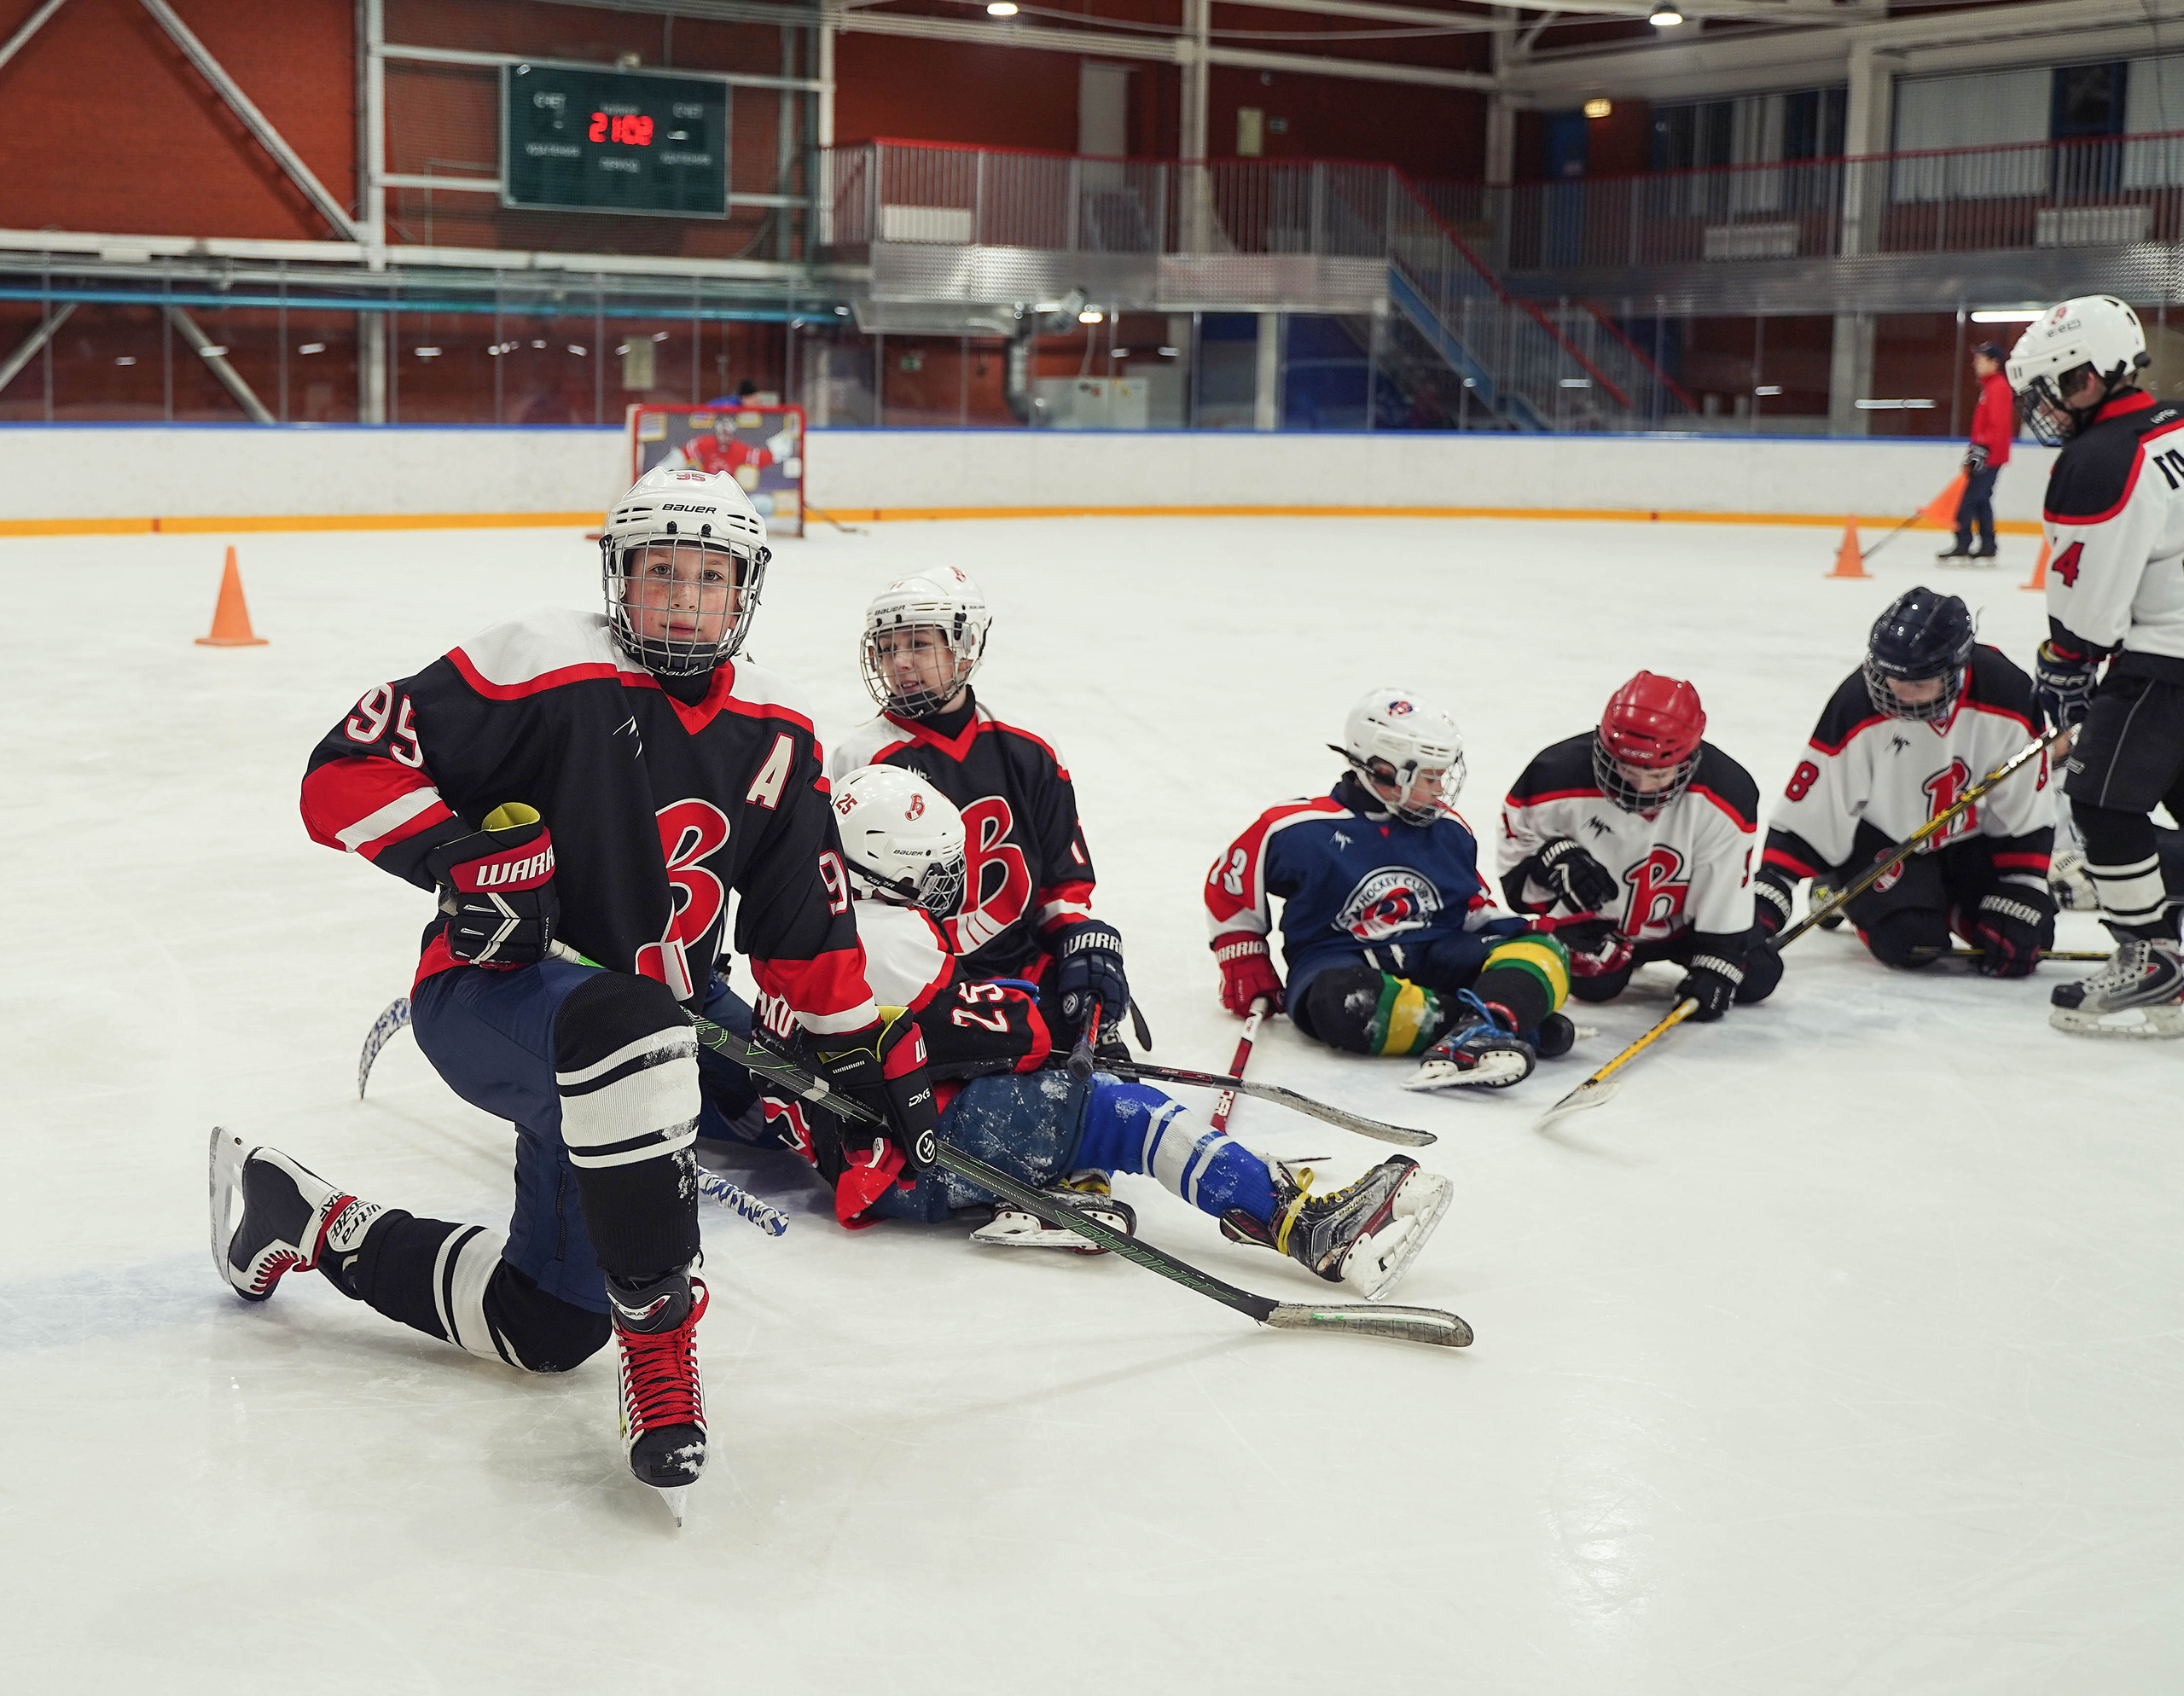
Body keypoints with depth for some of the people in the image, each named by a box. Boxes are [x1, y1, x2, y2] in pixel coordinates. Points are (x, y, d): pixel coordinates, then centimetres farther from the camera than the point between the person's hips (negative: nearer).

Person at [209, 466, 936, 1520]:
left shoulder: (772, 739, 5)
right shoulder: (547, 670, -14)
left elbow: (806, 929, 13)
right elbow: (349, 771, -17)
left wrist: (876, 1060, 10)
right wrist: (462, 858, -29)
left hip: (631, 1057, 7)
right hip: (487, 996, -7)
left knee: (547, 1328, 11)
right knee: (630, 1033, -42)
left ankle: (307, 1223, 32)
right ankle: (658, 1346, -27)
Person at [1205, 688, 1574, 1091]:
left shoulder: (1448, 830, 12)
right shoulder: (1298, 829, -4)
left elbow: (1475, 908, 25)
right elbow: (1229, 886, 7)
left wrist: (1518, 935, 7)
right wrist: (1246, 967, 5)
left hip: (1437, 957, 4)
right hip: (1339, 962, -4)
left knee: (1544, 953, -21)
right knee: (1349, 1005, -42)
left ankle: (1474, 1034, -49)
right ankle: (1504, 1020, -34)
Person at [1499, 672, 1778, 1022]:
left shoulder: (1726, 794, -27)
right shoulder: (1560, 775, -30)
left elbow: (1726, 890, -18)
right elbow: (1517, 832, -9)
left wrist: (1714, 966, -18)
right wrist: (1554, 856, -29)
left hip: (1685, 916, 1)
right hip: (1596, 914, -1)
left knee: (1755, 979, -6)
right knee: (1594, 982, -21)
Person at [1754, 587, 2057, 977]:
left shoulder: (2005, 696, -23)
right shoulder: (1856, 706, -29)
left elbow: (2028, 812, -12)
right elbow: (1807, 814, -23)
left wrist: (2021, 899, -14)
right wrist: (1766, 897, -30)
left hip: (1969, 834, 3)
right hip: (1882, 838, -3)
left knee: (2027, 939, -9)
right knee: (1911, 944, -25)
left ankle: (1944, 897, 20)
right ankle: (1843, 891, 8)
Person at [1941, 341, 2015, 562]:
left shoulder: (1998, 388, -14)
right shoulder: (1989, 386, 18)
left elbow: (1997, 425, -21)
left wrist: (1981, 450, -23)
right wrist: (1974, 449, 25)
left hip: (1990, 457, -10)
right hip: (1985, 456, 10)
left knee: (1969, 500, -11)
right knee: (1981, 500, 11)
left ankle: (1962, 546, -11)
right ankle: (1987, 547, 14)